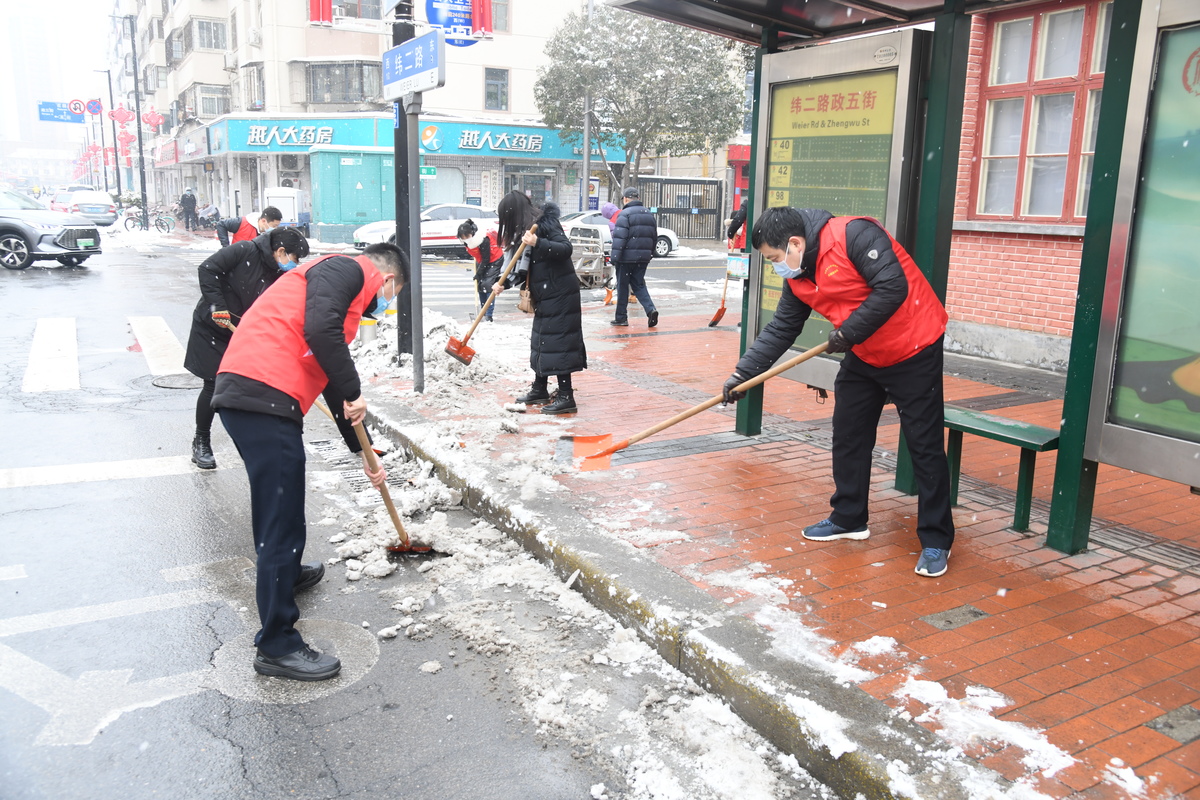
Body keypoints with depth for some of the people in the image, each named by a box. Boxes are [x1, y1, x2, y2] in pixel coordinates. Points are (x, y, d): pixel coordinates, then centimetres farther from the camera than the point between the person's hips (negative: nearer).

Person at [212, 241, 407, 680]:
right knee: (280, 516, -4)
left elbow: (334, 384, 32)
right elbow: (320, 331, -23)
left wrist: (362, 452, 35)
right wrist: (354, 392, -11)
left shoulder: (341, 285, 28)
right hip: (262, 397, -10)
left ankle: (284, 572, 56)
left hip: (249, 397, 10)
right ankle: (277, 647, 6)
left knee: (283, 500, 31)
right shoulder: (347, 269, -1)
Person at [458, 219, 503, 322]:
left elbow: (486, 259, -27)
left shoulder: (484, 240, -34)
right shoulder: (467, 242, -11)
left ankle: (489, 315, -18)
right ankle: (484, 312, 16)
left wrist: (478, 273, -21)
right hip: (481, 261, 8)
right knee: (480, 284, 5)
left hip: (494, 260, -8)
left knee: (487, 284, -18)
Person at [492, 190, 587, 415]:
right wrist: (503, 284, 5)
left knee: (557, 342, -8)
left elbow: (566, 249, -25)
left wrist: (538, 243, -35)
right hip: (545, 296, 10)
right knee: (540, 340, 16)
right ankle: (540, 390, 28)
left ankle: (566, 397, -4)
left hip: (559, 295, -10)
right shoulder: (526, 229, 13)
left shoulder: (545, 224, -14)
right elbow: (525, 268, 16)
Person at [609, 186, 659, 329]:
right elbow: (654, 236, 17)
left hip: (627, 257, -6)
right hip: (643, 257, 6)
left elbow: (619, 237, -16)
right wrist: (649, 255, 23)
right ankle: (651, 309, -6)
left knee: (622, 286, 5)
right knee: (639, 284, 14)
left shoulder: (624, 214, -10)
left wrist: (615, 257, -14)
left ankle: (621, 317, 11)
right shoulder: (649, 214, 13)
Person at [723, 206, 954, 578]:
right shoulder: (797, 277, 2)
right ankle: (849, 519, 28)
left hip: (914, 354, -8)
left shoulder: (854, 235, -24)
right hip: (863, 358, 8)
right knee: (848, 436, 12)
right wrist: (742, 373, -1)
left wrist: (849, 331, -24)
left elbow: (893, 287, -30)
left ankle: (936, 541, 7)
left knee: (925, 446, -2)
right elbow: (780, 330, 5)